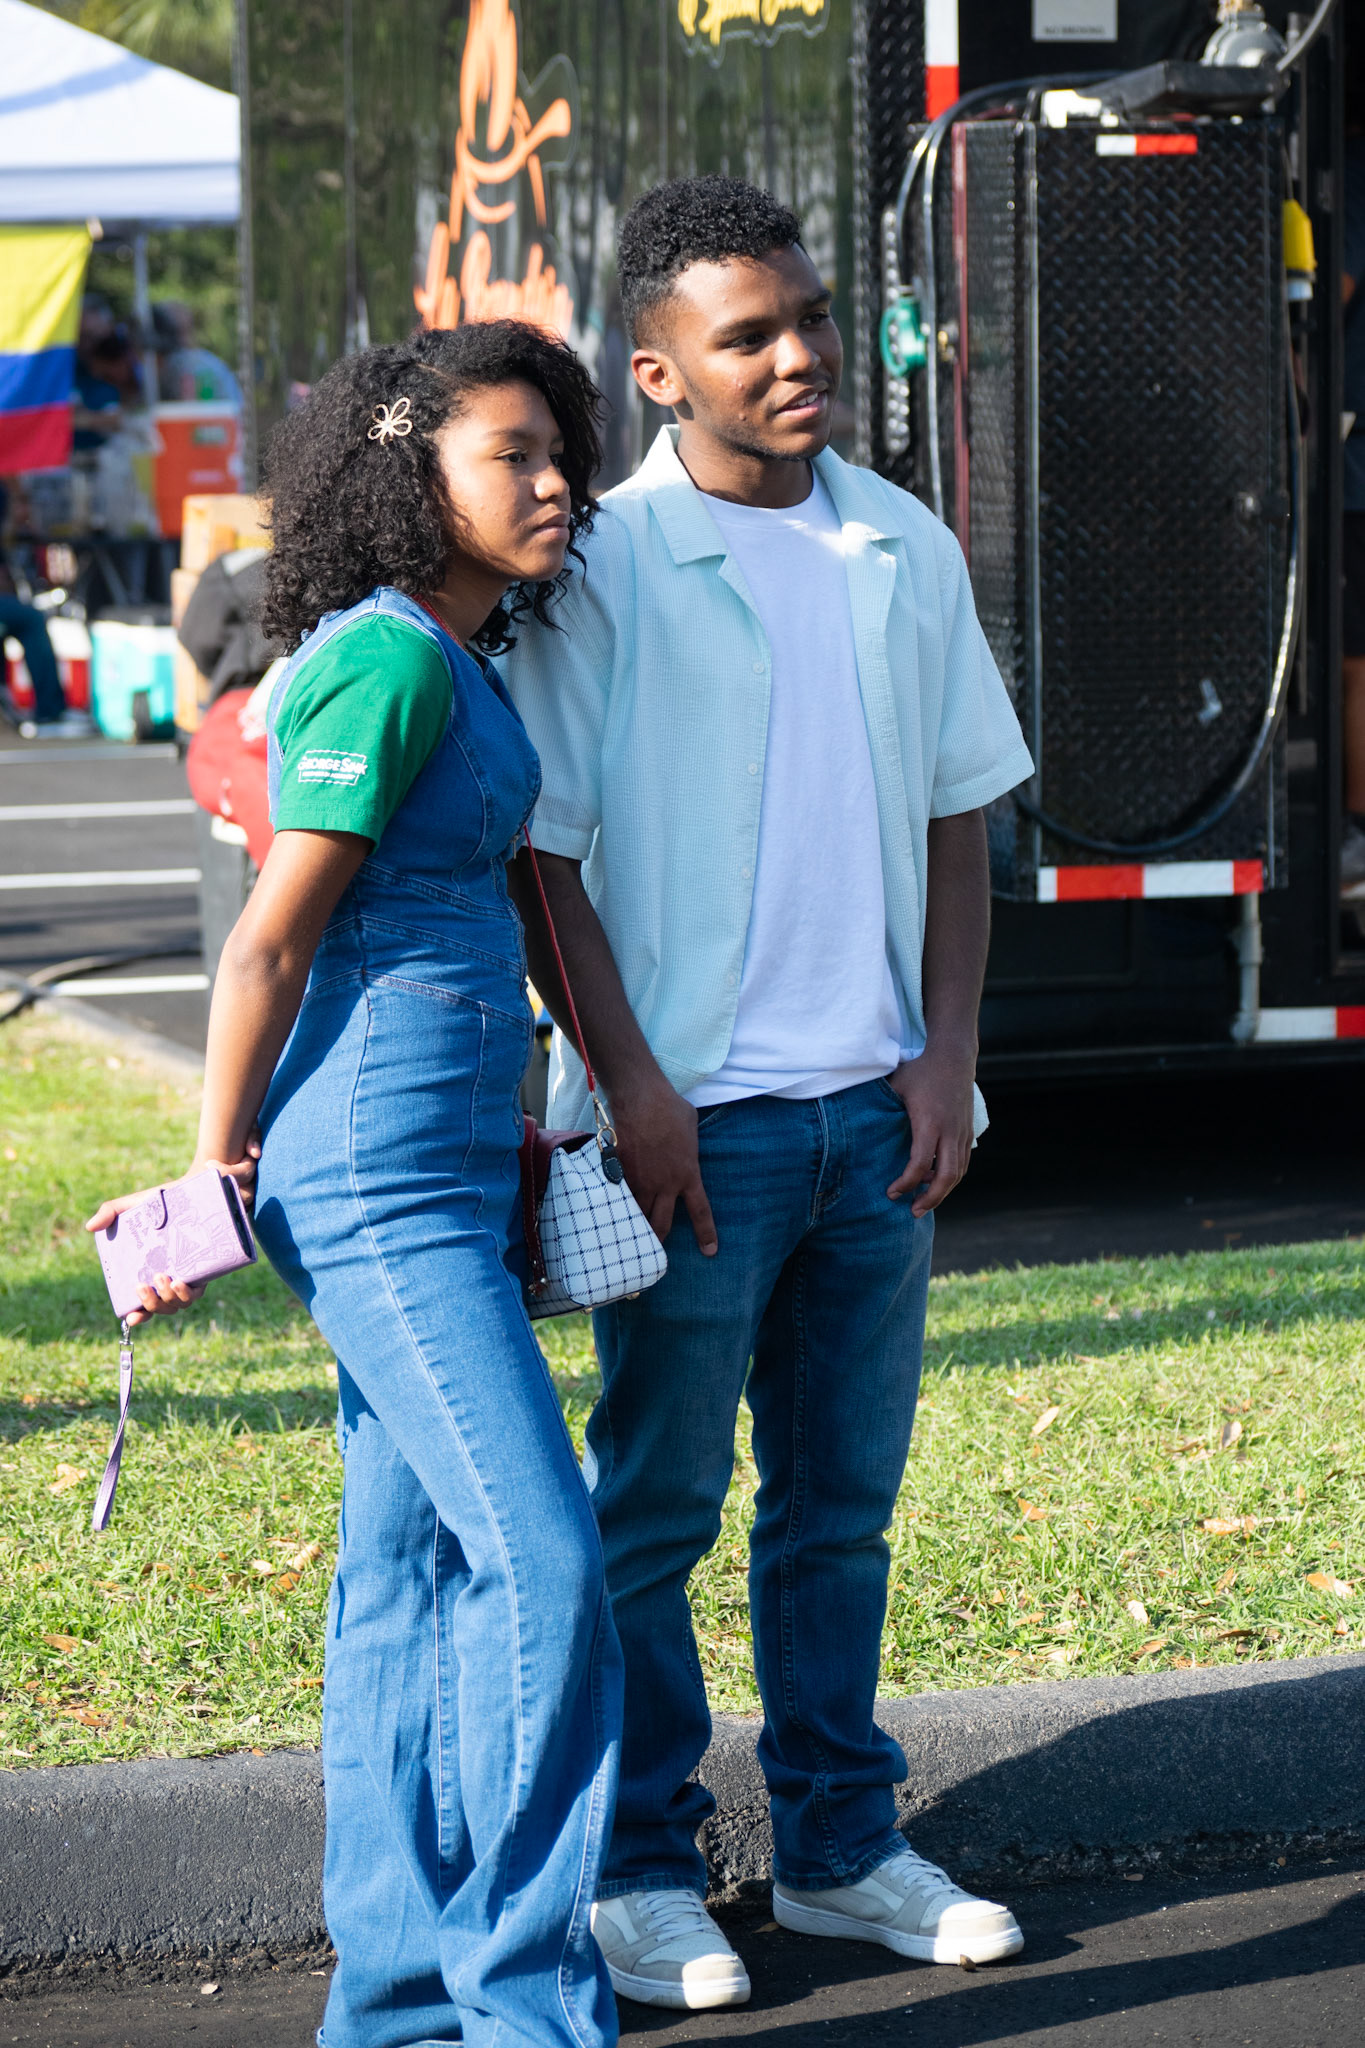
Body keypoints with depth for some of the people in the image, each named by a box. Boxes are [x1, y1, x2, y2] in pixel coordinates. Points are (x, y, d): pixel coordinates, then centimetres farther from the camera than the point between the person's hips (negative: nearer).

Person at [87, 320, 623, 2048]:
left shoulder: (459, 665, 15)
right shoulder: (387, 660, -14)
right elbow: (270, 943, -13)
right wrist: (211, 1188, -9)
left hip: (439, 1174, 10)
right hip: (377, 1176, -10)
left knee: (411, 1571, 11)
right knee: (542, 1560, -11)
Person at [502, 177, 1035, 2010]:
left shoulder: (907, 552, 8)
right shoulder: (604, 566, -7)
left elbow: (955, 818, 14)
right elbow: (537, 854, -6)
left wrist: (949, 1052, 4)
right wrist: (631, 1085, -12)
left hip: (877, 1108, 5)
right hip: (696, 1112, -5)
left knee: (844, 1498, 13)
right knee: (656, 1506, 4)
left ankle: (840, 1844, 24)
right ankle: (640, 1872, 15)